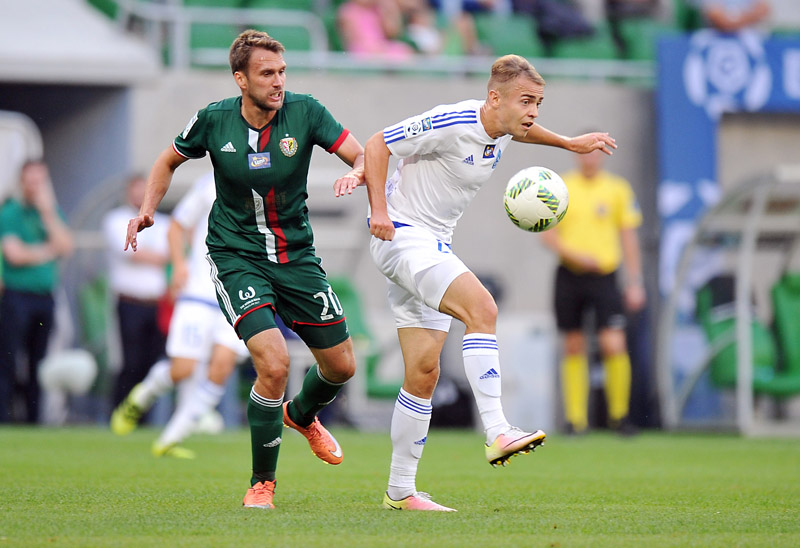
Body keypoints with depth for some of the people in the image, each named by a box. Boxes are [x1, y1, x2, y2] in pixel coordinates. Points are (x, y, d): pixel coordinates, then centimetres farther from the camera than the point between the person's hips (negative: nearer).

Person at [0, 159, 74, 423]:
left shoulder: (53, 212, 14)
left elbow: (66, 247, 0)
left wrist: (48, 212, -4)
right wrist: (48, 250, -1)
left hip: (45, 296, 5)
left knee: (39, 362, 5)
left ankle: (34, 416, 8)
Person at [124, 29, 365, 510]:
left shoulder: (305, 112, -10)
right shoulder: (214, 120, -10)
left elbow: (364, 156, -9)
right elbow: (170, 161, 9)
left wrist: (357, 174, -32)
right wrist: (147, 210, -5)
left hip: (296, 254, 3)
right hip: (236, 257, -3)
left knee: (341, 366, 9)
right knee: (274, 363, -23)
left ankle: (302, 415, 47)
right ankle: (263, 483, -3)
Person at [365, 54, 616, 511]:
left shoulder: (501, 129, 5)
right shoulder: (452, 122, -20)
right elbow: (378, 144, -16)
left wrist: (569, 143, 28)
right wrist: (379, 210, -23)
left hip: (435, 246, 9)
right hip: (401, 235, -9)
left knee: (424, 372, 6)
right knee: (482, 308, -28)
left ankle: (401, 490, 11)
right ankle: (497, 434, -35)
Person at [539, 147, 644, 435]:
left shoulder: (618, 188, 4)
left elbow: (628, 237, 7)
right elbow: (548, 233, 3)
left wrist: (635, 282, 3)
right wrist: (573, 254, -14)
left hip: (604, 277, -1)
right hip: (569, 275, 1)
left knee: (614, 346, -13)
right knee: (574, 347, 5)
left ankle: (618, 414, 3)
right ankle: (576, 418, 14)